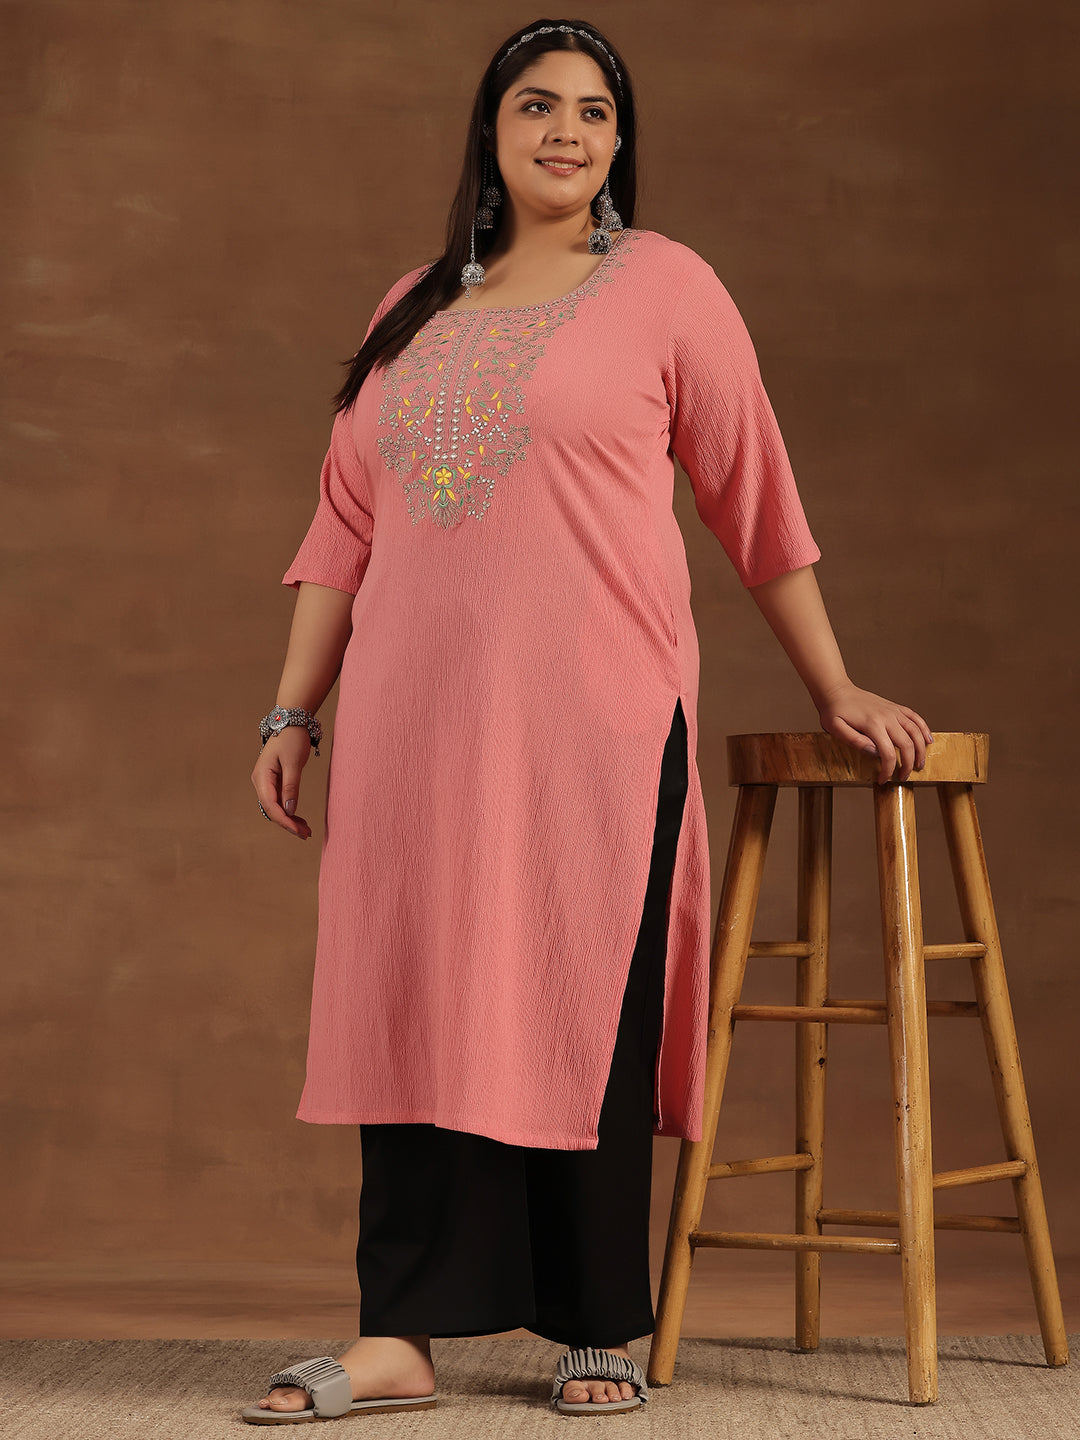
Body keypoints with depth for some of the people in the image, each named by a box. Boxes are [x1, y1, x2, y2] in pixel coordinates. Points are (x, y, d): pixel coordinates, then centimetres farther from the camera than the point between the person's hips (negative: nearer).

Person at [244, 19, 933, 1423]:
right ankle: (399, 1340, 6)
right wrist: (292, 714, 12)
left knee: (585, 1009, -1)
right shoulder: (414, 311, 17)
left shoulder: (663, 286, 4)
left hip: (594, 716, -4)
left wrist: (835, 692, 8)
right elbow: (344, 527, 18)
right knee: (414, 1005, 2)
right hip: (415, 717, 4)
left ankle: (603, 1334, 11)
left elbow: (759, 505, 7)